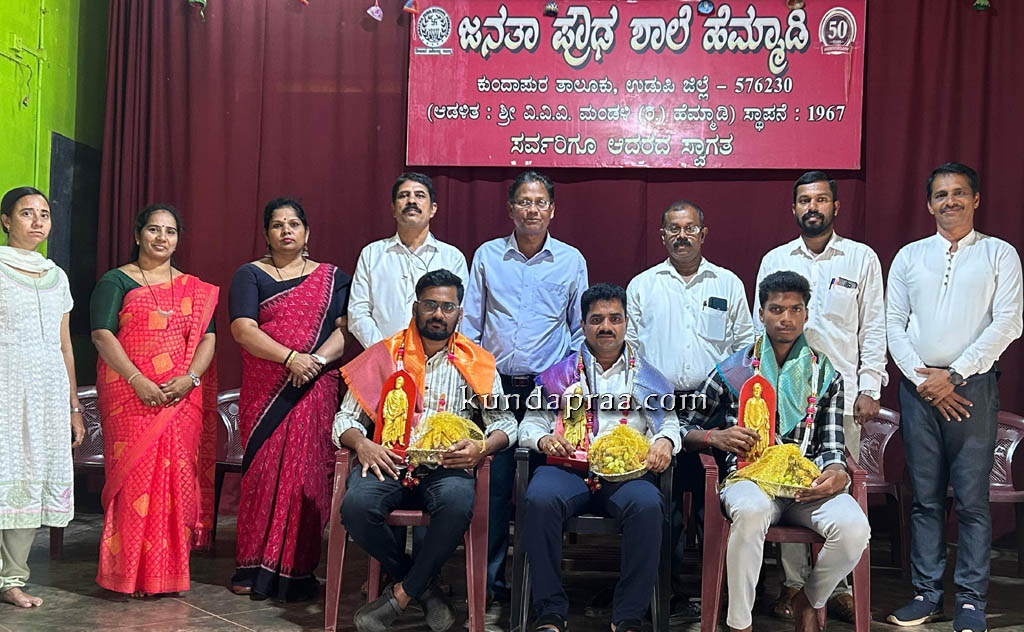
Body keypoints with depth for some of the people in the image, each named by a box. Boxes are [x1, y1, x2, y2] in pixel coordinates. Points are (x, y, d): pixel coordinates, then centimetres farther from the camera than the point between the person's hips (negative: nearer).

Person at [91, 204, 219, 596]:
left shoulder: (194, 289, 16)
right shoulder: (116, 281, 6)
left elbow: (208, 337, 9)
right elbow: (102, 334, -4)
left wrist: (190, 378, -9)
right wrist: (138, 380, -16)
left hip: (182, 398, 3)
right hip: (130, 396, -3)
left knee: (178, 474, 0)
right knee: (135, 473, -7)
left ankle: (170, 570, 7)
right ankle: (132, 572, 0)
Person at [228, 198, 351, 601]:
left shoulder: (332, 278, 12)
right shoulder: (251, 275, 8)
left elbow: (345, 329, 2)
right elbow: (242, 329, -6)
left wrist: (318, 360, -17)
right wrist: (291, 358, -18)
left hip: (314, 391, 0)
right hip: (263, 391, 0)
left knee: (305, 473, -2)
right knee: (262, 471, -1)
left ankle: (296, 570, 4)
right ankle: (255, 567, 7)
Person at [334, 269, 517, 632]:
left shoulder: (475, 363, 11)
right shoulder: (383, 356, 11)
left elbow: (504, 421, 9)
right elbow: (346, 418, 10)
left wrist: (481, 448, -13)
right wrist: (361, 443, -13)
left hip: (447, 466, -1)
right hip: (388, 462, 1)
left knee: (458, 503, -36)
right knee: (356, 504, -31)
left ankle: (402, 594, -14)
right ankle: (424, 586, -7)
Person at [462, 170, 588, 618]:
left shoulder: (571, 260, 7)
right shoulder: (487, 256, 8)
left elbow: (581, 330, 12)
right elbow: (470, 325, 11)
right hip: (496, 388, 1)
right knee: (493, 490, 0)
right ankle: (493, 590, 10)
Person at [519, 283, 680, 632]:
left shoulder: (646, 375, 22)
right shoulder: (559, 373, 20)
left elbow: (669, 422, 16)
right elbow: (529, 424, 17)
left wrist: (664, 442, -8)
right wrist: (543, 439, -6)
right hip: (569, 469, 0)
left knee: (646, 504, -35)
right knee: (540, 499, -34)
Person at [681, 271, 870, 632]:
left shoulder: (826, 375, 14)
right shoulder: (732, 372, 9)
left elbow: (832, 445, 8)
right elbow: (686, 432, 14)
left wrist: (837, 473, -15)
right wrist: (716, 437, -9)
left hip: (806, 482, 2)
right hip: (749, 478, -2)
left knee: (853, 528, -30)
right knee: (752, 510, -40)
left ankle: (808, 601, 4)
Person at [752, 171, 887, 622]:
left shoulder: (862, 259, 7)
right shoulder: (775, 260, 11)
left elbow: (873, 327, 5)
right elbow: (762, 327, 13)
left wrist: (869, 388, -3)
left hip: (841, 393, -1)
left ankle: (839, 587, 8)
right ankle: (793, 582, 11)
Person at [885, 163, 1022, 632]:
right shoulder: (909, 257, 12)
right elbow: (893, 323, 8)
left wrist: (954, 375, -10)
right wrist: (921, 378, -5)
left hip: (972, 386, -2)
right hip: (918, 387, 2)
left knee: (971, 499, -1)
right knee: (925, 497, 6)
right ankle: (926, 593, 13)